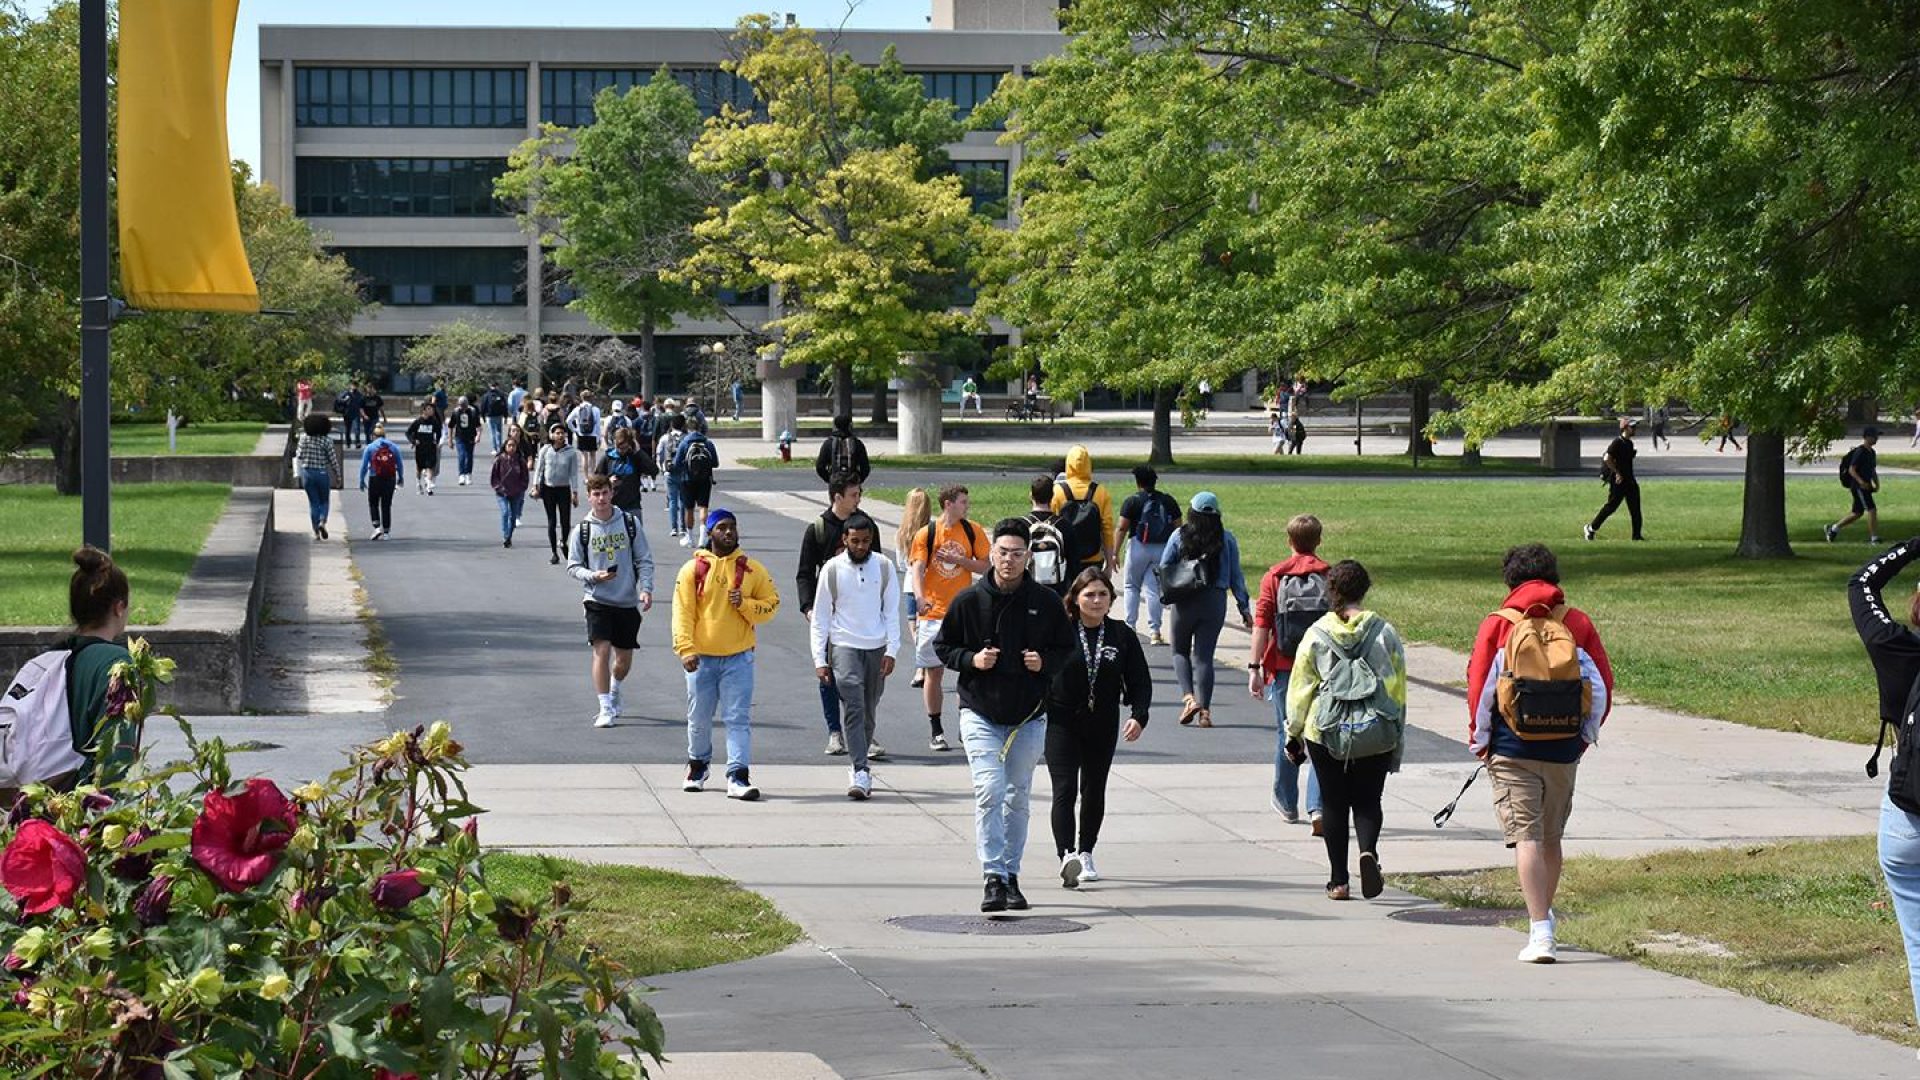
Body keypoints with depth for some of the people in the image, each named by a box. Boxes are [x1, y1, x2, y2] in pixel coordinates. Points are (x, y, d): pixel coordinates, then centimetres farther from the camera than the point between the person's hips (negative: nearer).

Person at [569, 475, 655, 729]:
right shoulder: (583, 530, -1)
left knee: (624, 658, 10)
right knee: (602, 650, -16)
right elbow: (572, 567, 4)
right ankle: (606, 709, -11)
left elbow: (644, 560, 5)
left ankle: (614, 693, 40)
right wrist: (594, 576, -14)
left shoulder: (629, 523, 1)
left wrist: (646, 588, -8)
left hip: (628, 602, 2)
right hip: (598, 600, -2)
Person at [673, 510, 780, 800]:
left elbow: (771, 604, 7)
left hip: (738, 657, 0)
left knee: (739, 719, -8)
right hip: (702, 658, 0)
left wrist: (745, 604, -13)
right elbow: (682, 611, -5)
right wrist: (686, 649, -15)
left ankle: (738, 778, -11)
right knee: (699, 719, 12)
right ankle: (698, 766, 34)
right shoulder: (693, 569, 0)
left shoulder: (752, 570, 3)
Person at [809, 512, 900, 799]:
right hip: (844, 646, -2)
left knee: (869, 712, 8)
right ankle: (860, 773, -20)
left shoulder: (884, 566, 2)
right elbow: (819, 617, 2)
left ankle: (859, 763, 23)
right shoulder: (832, 569, -2)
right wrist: (819, 659, -3)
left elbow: (892, 611, 6)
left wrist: (891, 650, -3)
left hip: (877, 649, 2)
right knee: (854, 708, -14)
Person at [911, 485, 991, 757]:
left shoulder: (973, 531, 3)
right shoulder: (925, 534, -3)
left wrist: (958, 559, -13)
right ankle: (936, 730, 12)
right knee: (933, 671, 2)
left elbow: (985, 567, 3)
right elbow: (917, 569, -10)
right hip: (933, 612, -1)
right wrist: (920, 597, -28)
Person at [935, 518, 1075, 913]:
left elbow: (1066, 648, 11)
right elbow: (943, 645, 8)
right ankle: (994, 879, -14)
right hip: (980, 713, -2)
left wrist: (1045, 662, -9)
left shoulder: (1046, 603, 1)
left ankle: (1011, 877, 22)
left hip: (1029, 717, 2)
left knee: (1018, 798, 10)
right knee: (989, 792, -14)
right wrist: (972, 659, -11)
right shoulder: (968, 600, -2)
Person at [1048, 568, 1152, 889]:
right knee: (1064, 790, -13)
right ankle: (1066, 855, -24)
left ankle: (1085, 854, 27)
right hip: (1061, 722, -3)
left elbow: (1140, 680, 5)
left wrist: (1139, 716, -10)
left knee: (1094, 791, 12)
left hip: (1102, 726, 3)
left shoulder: (1122, 635, 3)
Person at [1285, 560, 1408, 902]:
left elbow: (1300, 688, 1)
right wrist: (1398, 738, 12)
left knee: (1334, 804, 10)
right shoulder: (1384, 632, 0)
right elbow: (1398, 687, 3)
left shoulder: (1317, 634, -3)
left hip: (1326, 732, 0)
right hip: (1376, 733, 1)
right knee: (1368, 801, 11)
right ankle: (1368, 850, -18)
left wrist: (1293, 734, 11)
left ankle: (1338, 880, 10)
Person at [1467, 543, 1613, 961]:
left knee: (1526, 837, -5)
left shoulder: (1497, 626, -3)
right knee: (1552, 840, 18)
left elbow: (1480, 687, -5)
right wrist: (1586, 735, 16)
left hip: (1512, 749, -3)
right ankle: (1543, 917, 34)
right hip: (1563, 750, 3)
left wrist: (1479, 739, 7)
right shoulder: (1578, 624, 3)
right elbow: (1601, 685, 4)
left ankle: (1540, 933, -15)